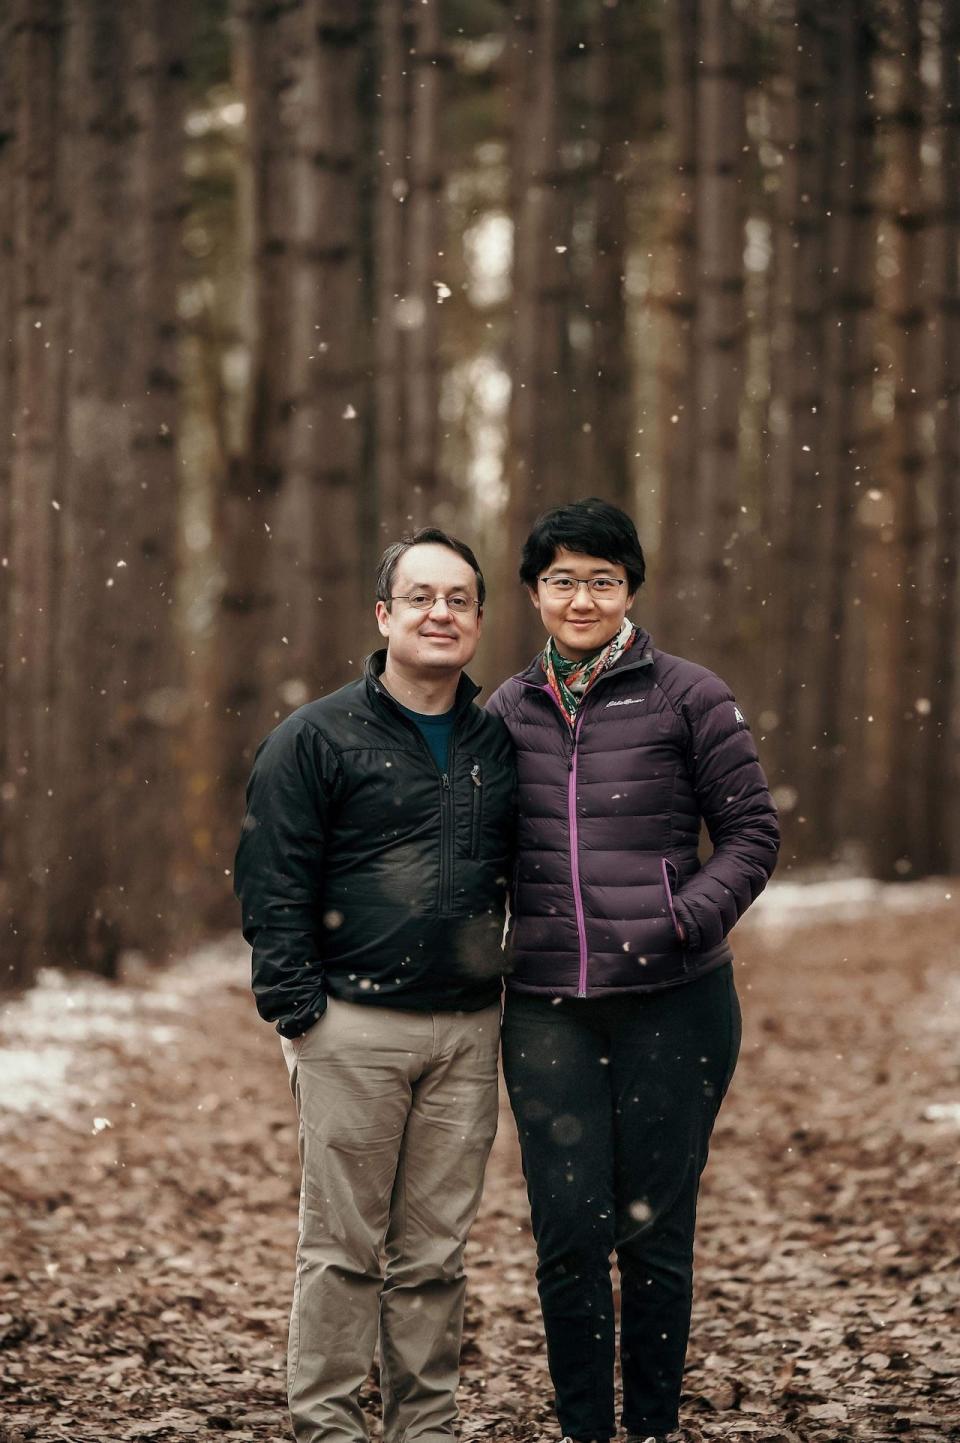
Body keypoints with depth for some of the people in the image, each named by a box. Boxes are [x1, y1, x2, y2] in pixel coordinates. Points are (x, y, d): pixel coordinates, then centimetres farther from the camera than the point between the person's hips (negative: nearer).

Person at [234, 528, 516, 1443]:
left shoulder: (496, 745, 13)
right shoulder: (317, 739, -2)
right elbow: (272, 886, -4)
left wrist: (517, 991, 13)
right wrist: (297, 1012, -9)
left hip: (467, 1031, 4)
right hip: (355, 1026, -4)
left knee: (435, 1249, 8)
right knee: (343, 1245, 0)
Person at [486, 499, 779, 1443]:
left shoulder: (687, 698, 0)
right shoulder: (507, 711, 10)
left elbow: (752, 833, 1)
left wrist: (685, 920, -13)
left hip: (672, 1005, -2)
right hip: (548, 1010, 2)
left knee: (655, 1231, 5)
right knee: (568, 1233, 1)